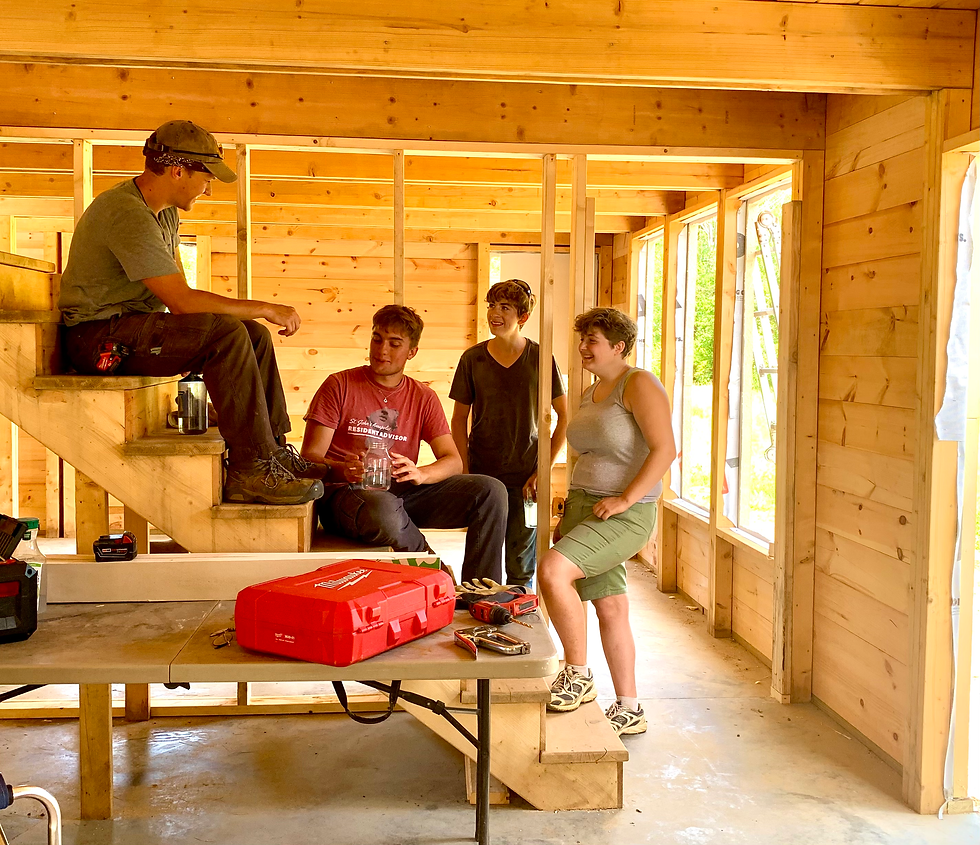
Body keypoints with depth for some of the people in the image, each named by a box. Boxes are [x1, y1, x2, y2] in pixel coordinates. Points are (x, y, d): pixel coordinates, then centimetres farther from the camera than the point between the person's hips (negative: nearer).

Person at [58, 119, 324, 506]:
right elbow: (181, 301, -27)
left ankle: (275, 451, 3)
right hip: (98, 337, -10)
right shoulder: (127, 213, -22)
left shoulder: (166, 211, 11)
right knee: (226, 334, -28)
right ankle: (251, 471, -27)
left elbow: (177, 296, 10)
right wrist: (265, 309, -20)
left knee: (255, 335, 2)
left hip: (135, 326, 10)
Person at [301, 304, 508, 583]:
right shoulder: (340, 386, 2)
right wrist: (340, 470, -28)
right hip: (345, 494, -4)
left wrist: (420, 473, -21)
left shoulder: (423, 398, 12)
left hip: (403, 492, 4)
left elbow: (453, 460, 3)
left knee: (491, 491, -14)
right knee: (382, 508, -42)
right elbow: (310, 457, -4)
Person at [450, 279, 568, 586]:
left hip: (524, 479, -1)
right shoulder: (472, 359, 2)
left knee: (521, 569, 3)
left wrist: (543, 470, -5)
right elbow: (459, 419, 7)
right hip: (482, 476, 1)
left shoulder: (541, 359, -2)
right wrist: (465, 474, -1)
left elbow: (565, 417, 2)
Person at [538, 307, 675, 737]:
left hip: (625, 514, -8)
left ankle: (577, 673, -9)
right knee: (610, 608, 9)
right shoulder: (589, 394, 17)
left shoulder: (639, 384, -9)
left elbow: (664, 450, -17)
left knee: (552, 571, -25)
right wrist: (568, 514, 17)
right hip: (582, 507, 8)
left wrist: (625, 499, -21)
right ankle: (629, 709, 19)